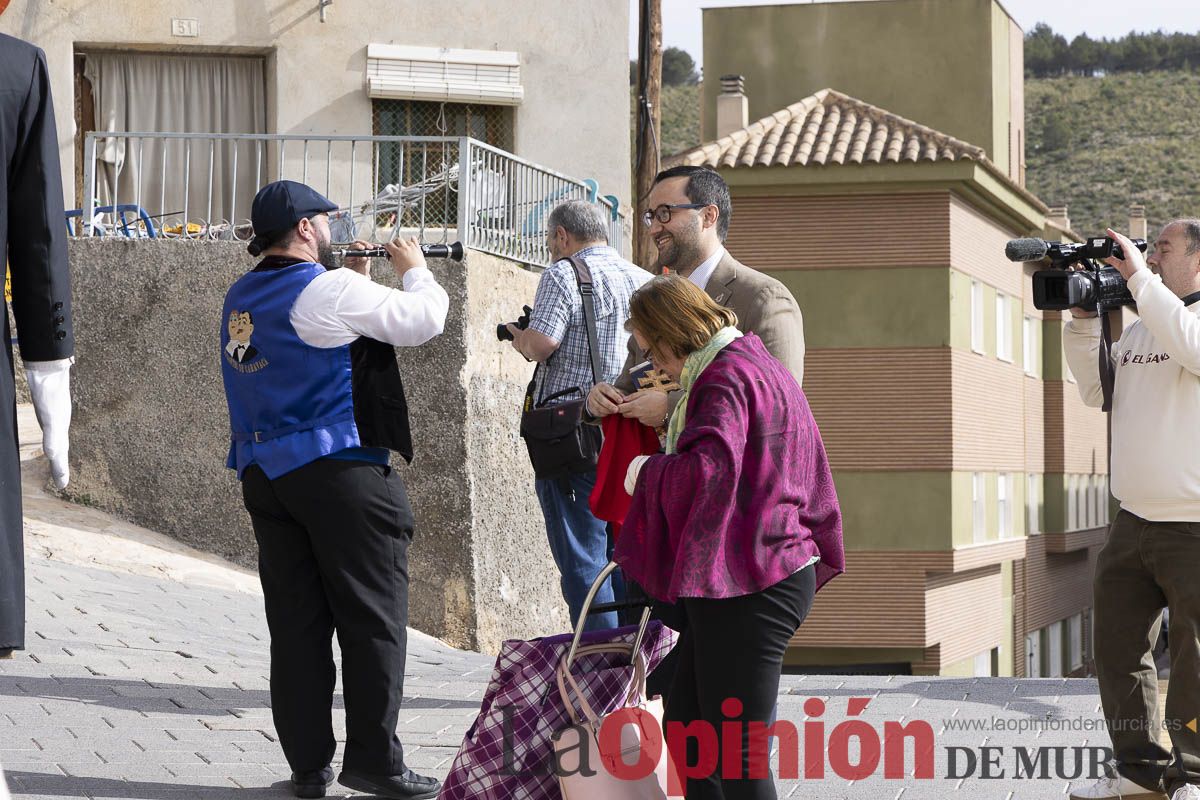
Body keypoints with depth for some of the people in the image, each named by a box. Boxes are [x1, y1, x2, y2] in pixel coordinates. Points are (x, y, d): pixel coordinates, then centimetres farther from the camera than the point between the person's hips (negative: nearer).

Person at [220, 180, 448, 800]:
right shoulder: (330, 289, -11)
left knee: (296, 623, 8)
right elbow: (423, 321, -8)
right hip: (340, 469, -7)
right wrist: (414, 270, 10)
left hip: (263, 472, 7)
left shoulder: (241, 299, 13)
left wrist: (357, 280, 25)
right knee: (373, 618, -1)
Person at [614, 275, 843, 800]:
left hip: (746, 590, -11)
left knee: (735, 754, -7)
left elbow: (708, 469, -30)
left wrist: (646, 472, -11)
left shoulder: (726, 378, -14)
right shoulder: (761, 366, 19)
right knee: (684, 724, 15)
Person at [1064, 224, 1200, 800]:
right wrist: (1084, 319, 9)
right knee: (1117, 643, 9)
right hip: (1133, 521, 8)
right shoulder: (1140, 328, 16)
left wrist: (1139, 278, -21)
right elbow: (1097, 389, 18)